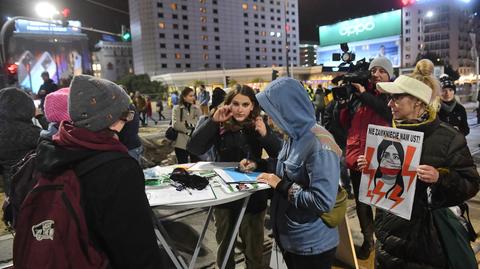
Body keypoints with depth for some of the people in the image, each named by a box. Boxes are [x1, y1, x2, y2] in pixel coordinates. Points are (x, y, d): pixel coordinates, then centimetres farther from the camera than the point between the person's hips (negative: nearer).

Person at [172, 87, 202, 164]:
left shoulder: (197, 109, 9)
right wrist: (188, 131, -14)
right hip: (181, 143, -2)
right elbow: (175, 124, -10)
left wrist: (188, 123, -15)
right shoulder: (177, 109, 0)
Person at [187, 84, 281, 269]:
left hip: (253, 196, -1)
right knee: (224, 245, 23)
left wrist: (265, 135, -31)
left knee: (253, 249, 16)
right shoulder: (220, 126, -8)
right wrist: (213, 121, -24)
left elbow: (279, 155, -15)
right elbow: (194, 149, -19)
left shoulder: (258, 125, -8)